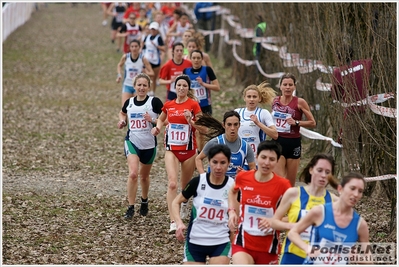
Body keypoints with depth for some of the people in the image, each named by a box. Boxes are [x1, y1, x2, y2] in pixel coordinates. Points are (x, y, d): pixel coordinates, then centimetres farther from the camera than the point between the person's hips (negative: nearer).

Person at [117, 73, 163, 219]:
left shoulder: (154, 102, -9)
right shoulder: (129, 102, 2)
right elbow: (122, 113, 24)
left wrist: (153, 120, -25)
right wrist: (122, 121, 4)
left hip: (149, 144, -1)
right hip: (132, 142, 1)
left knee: (144, 176, 17)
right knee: (133, 173, -19)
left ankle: (144, 201, 44)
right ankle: (130, 208, -12)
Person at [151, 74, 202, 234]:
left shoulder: (193, 105, -6)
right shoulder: (168, 105, 4)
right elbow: (161, 119, 24)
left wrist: (190, 120, -23)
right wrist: (158, 127, 3)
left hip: (189, 149, -1)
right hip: (171, 149, 1)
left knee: (186, 184, 15)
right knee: (172, 183, -17)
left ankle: (184, 204, 51)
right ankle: (173, 222, -21)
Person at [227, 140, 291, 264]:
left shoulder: (282, 185, -12)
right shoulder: (243, 177, -3)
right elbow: (232, 192, 22)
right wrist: (232, 211, 6)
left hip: (268, 247, 0)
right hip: (243, 243, 0)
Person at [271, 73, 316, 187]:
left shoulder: (299, 102, -4)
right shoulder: (275, 101, 7)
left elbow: (312, 123, -3)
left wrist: (296, 122, -15)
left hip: (293, 143, -2)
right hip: (278, 141, 2)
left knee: (290, 184, 5)